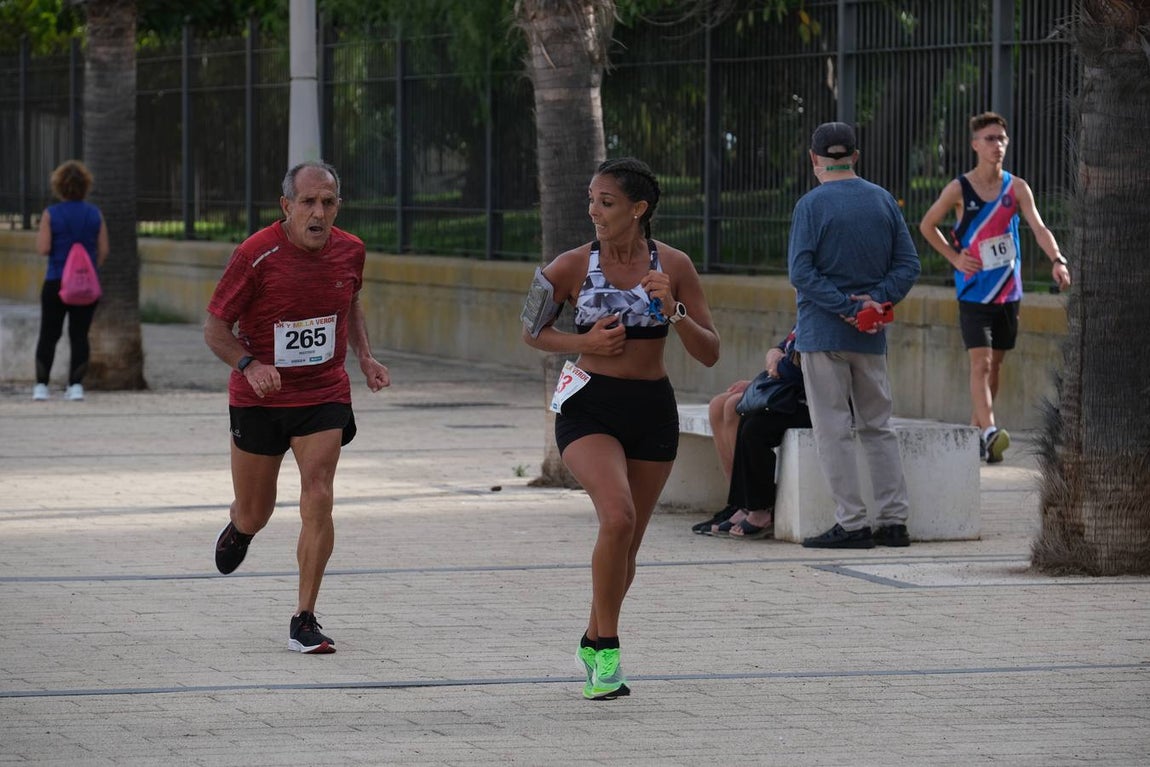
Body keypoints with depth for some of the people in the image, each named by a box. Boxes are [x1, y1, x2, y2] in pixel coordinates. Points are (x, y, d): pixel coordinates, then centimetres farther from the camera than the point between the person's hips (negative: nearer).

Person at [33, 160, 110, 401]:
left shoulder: (51, 214, -7)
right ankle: (76, 385, -1)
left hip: (56, 282, -1)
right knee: (79, 335, 5)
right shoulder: (95, 214, 0)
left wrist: (38, 236, 9)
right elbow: (104, 251, 1)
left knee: (48, 335, 7)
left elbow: (43, 249, -12)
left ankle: (41, 385, 4)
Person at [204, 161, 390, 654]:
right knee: (255, 514, 10)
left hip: (324, 396, 2)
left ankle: (304, 622, -8)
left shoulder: (349, 251, -3)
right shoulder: (256, 255, -17)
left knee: (318, 500, -15)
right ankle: (239, 530, 50)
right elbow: (215, 328, -10)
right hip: (259, 398, -2)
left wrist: (364, 357, 6)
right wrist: (249, 365, -28)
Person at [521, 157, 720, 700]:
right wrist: (585, 342, -9)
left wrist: (673, 311, -18)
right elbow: (533, 333, 9)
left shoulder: (673, 266, -2)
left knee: (627, 543, 11)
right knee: (618, 517, -26)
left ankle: (593, 642, 36)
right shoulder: (573, 267, -5)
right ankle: (607, 652, -14)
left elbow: (709, 354, -1)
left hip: (652, 411, 3)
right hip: (588, 406, -3)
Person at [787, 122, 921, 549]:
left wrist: (845, 305, -15)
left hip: (824, 333, -5)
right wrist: (876, 300, -6)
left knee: (834, 430, -1)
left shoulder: (813, 205, -9)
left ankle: (851, 524, -4)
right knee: (878, 427, 13)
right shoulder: (884, 201, 6)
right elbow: (908, 264, 3)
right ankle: (894, 521, 11)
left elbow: (800, 271, -16)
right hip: (872, 337, 5)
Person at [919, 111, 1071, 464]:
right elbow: (927, 225, 7)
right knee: (980, 361, -15)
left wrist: (1057, 259, -29)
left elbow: (1038, 227, -12)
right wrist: (954, 257, -4)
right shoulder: (959, 189, -5)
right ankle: (989, 432, -27)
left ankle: (976, 432, 23)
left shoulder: (1016, 188, 0)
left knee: (995, 364, 11)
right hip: (973, 291, -4)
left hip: (1008, 291, 4)